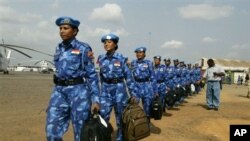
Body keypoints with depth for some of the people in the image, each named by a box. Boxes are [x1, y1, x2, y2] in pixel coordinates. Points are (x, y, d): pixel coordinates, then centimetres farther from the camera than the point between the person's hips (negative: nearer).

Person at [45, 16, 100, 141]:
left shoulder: (83, 48, -3)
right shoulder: (58, 48, 13)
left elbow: (92, 74, -5)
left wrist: (95, 99, -12)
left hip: (79, 90, -5)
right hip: (59, 91, 5)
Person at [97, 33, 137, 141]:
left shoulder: (121, 58, -4)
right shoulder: (101, 59, 5)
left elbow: (128, 76, -3)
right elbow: (101, 76, 13)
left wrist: (133, 93, -6)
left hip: (119, 89, -2)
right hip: (105, 90, 3)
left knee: (120, 117, 8)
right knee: (103, 116, -4)